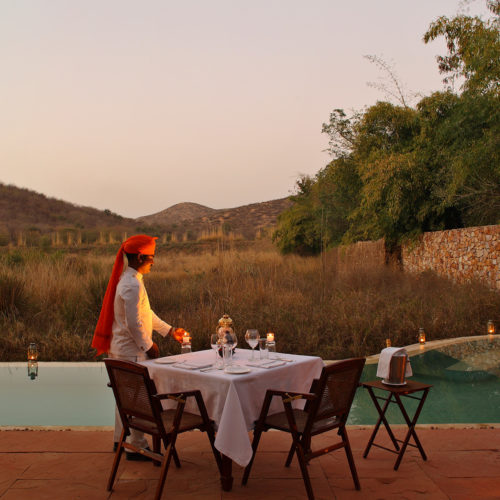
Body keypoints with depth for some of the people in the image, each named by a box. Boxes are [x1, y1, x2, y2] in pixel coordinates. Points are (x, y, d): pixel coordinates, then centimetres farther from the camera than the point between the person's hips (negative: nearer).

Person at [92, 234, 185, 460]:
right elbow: (134, 323, -23)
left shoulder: (127, 279, 11)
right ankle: (136, 446, 8)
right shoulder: (133, 285, -21)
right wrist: (149, 346, -12)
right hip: (132, 351, -10)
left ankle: (121, 439, 31)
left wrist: (169, 330, 16)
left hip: (120, 348, 10)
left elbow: (146, 314, 17)